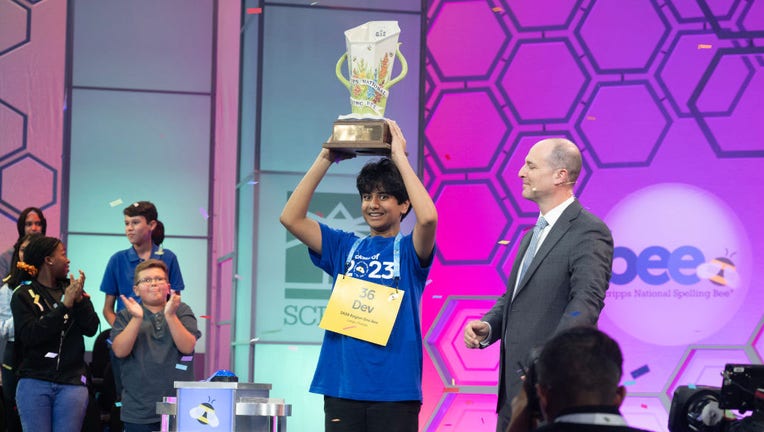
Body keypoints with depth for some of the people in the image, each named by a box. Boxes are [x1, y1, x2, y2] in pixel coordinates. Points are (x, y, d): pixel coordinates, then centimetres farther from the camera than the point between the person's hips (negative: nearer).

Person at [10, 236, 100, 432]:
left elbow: (91, 328, 2)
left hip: (72, 384, 2)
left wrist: (80, 300, -14)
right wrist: (64, 305, -16)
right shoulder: (24, 295, 2)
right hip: (34, 383, -2)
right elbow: (29, 335, -13)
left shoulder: (71, 288, 10)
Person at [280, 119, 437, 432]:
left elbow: (427, 218, -20)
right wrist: (325, 159, 0)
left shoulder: (408, 250, 3)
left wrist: (399, 157, -13)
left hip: (394, 390, -3)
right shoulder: (345, 248, 12)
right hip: (343, 386, 3)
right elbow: (291, 218, 3)